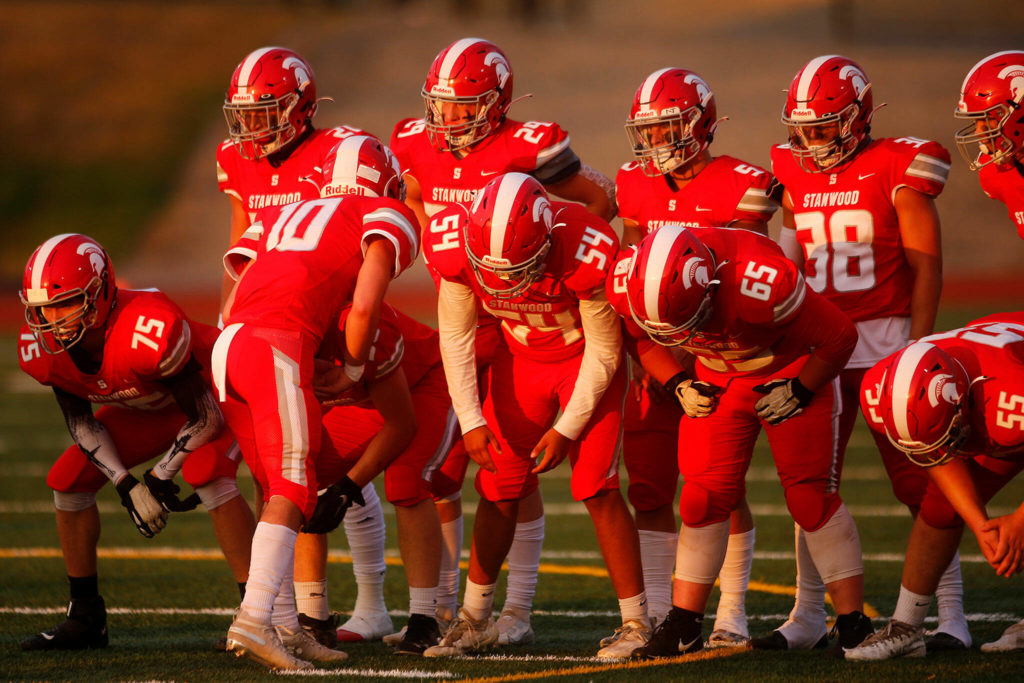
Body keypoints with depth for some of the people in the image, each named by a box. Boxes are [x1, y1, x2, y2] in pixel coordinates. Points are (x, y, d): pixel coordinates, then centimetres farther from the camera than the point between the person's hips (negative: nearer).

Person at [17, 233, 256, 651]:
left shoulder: (149, 332, -43)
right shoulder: (43, 348, -22)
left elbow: (206, 416, -30)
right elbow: (81, 424, -6)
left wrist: (160, 479, -23)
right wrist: (126, 486, -18)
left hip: (214, 391, -7)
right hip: (147, 409, 7)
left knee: (206, 472, -33)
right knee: (68, 479, -4)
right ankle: (85, 618, 10)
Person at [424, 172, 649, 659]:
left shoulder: (585, 254, -37)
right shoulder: (457, 245, -27)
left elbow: (603, 352, -21)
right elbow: (456, 336, -11)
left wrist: (567, 428, -17)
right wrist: (470, 420, -15)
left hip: (585, 359, -4)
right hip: (521, 358, 4)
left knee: (596, 487, -12)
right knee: (499, 490, 3)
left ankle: (636, 623, -3)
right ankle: (474, 623, 16)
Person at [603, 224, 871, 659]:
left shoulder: (762, 285, -42)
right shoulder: (630, 283, -26)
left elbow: (840, 338, -24)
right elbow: (646, 340, 1)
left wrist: (799, 393, -17)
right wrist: (679, 385, -12)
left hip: (789, 372, -4)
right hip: (715, 377, 4)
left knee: (811, 496, -7)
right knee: (703, 497, -3)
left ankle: (854, 624, 0)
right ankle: (683, 627, 6)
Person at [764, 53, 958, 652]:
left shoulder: (896, 170, -7)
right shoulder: (792, 176, 8)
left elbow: (926, 266, -7)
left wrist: (917, 347, -13)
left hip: (886, 340, -5)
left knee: (919, 483, -5)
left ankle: (951, 615, 0)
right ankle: (808, 614, 14)